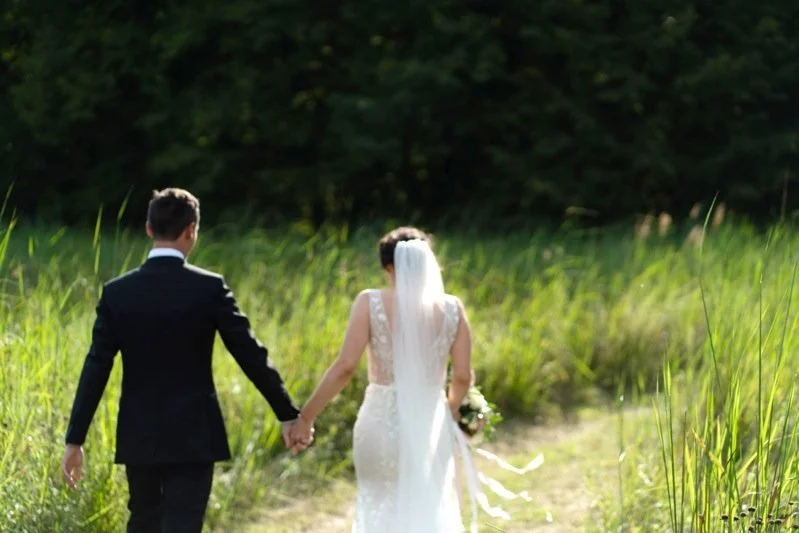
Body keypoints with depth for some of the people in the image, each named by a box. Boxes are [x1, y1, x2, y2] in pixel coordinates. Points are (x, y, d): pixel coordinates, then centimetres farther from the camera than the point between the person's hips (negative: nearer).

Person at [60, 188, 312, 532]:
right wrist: (288, 415, 1)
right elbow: (251, 356, -7)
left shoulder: (117, 292, -2)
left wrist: (75, 440, 0)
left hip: (139, 436, 3)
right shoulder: (209, 288, -9)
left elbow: (96, 369, -4)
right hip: (193, 436, -3)